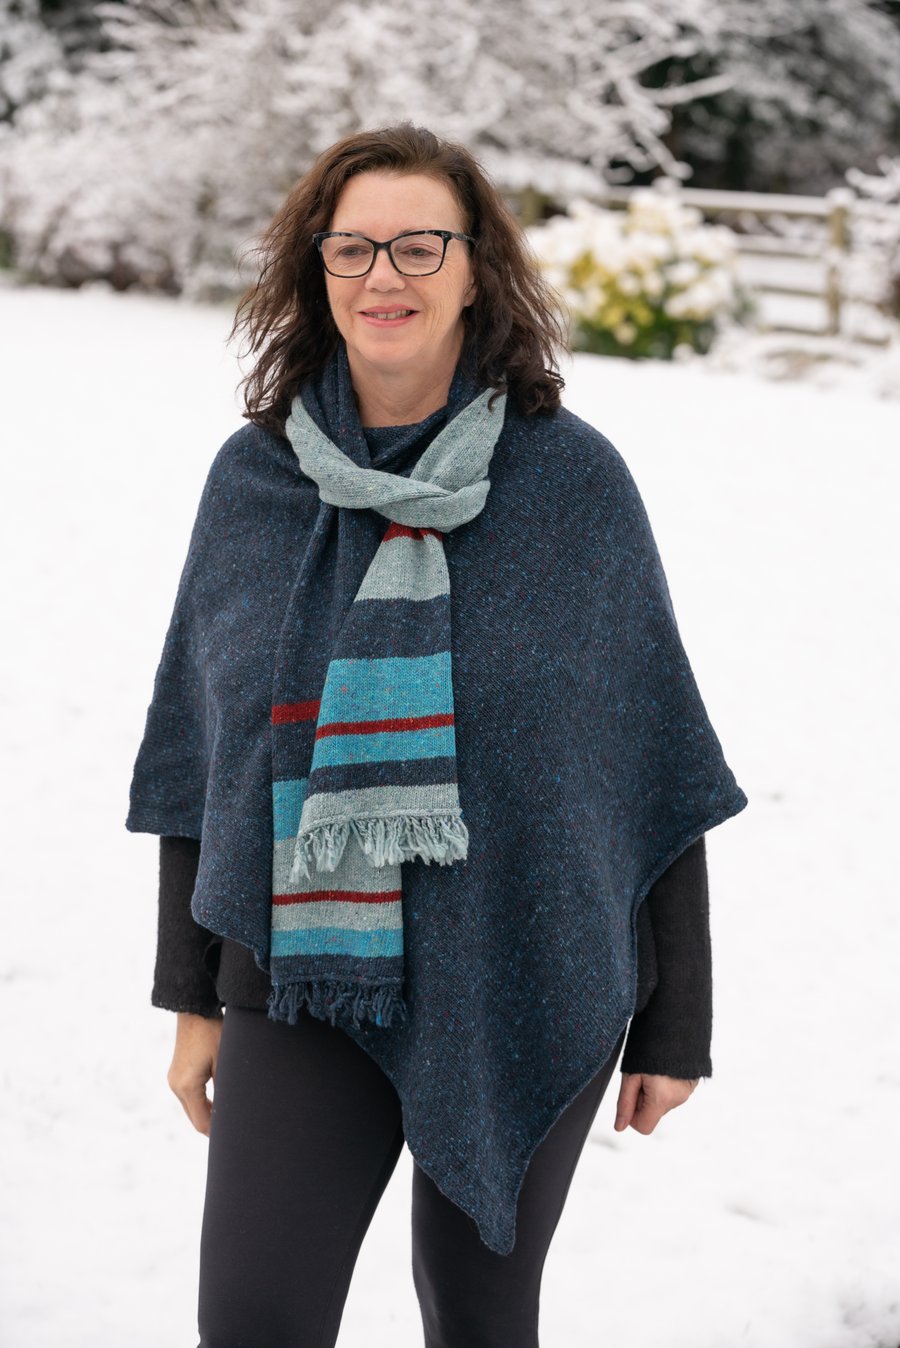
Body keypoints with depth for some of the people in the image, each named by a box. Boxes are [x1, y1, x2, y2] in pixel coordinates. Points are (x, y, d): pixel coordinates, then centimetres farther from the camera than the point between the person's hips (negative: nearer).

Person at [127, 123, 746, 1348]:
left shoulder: (574, 479, -6)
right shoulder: (252, 480, 1)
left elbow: (659, 770, -2)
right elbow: (197, 757, 9)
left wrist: (675, 1022, 0)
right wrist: (192, 998, 9)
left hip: (529, 989, -1)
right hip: (304, 982, 1)